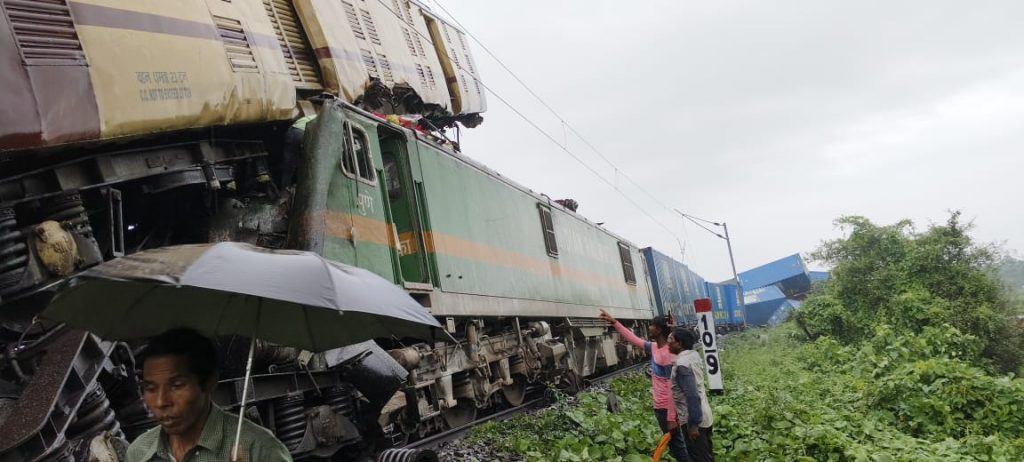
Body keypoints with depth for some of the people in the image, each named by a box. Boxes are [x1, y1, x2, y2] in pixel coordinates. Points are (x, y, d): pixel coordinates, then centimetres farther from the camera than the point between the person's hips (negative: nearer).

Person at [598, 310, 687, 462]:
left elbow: (672, 388, -24)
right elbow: (633, 339, 17)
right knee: (674, 443, 17)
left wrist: (671, 417, -23)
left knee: (677, 445, 1)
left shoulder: (668, 354, -23)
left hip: (666, 409, -9)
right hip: (660, 407, 9)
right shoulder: (654, 347, 3)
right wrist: (613, 321, 17)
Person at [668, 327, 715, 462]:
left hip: (694, 419, -9)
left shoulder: (682, 364, -24)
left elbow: (692, 396, -28)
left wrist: (693, 424, -25)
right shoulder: (694, 355, 3)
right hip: (704, 414, 9)